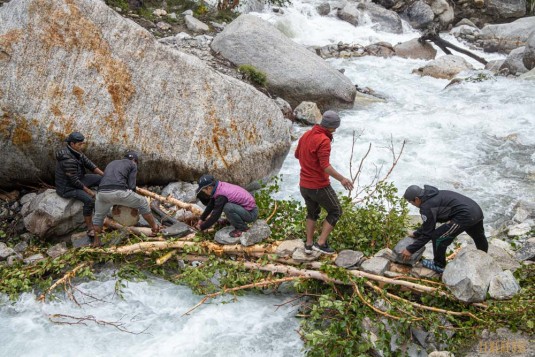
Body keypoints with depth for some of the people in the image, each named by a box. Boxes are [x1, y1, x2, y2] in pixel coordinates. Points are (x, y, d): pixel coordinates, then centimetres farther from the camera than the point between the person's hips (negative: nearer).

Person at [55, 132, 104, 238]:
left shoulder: (75, 151, -3)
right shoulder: (69, 160, -33)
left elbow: (88, 164, 0)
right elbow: (75, 181, -28)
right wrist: (89, 191, -18)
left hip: (77, 179, 9)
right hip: (67, 188, -9)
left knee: (101, 179, 1)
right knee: (88, 199, -31)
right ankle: (90, 228, -17)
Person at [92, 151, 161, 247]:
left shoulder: (111, 163, 35)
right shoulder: (132, 165, 19)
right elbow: (131, 186, 8)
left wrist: (116, 206, 36)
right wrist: (132, 204, 22)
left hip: (102, 192, 5)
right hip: (119, 191, -5)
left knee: (98, 216, 32)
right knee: (142, 203, 20)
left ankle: (96, 242, 32)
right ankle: (154, 226, 27)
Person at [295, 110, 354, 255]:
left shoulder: (306, 134, 4)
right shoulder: (324, 140, -22)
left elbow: (297, 155, 19)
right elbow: (325, 166, -28)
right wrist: (342, 179, -21)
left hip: (304, 184, 8)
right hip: (319, 186, -8)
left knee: (312, 212, 27)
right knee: (335, 212, 12)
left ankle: (309, 244, 27)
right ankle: (321, 243, 8)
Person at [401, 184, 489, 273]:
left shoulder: (427, 207, -12)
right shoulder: (435, 195, 16)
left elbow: (427, 234, -7)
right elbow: (429, 224, 28)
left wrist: (410, 250, -1)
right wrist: (416, 234, 33)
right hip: (477, 210, 10)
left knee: (437, 237, 1)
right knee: (479, 237, 35)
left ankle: (439, 265, 19)